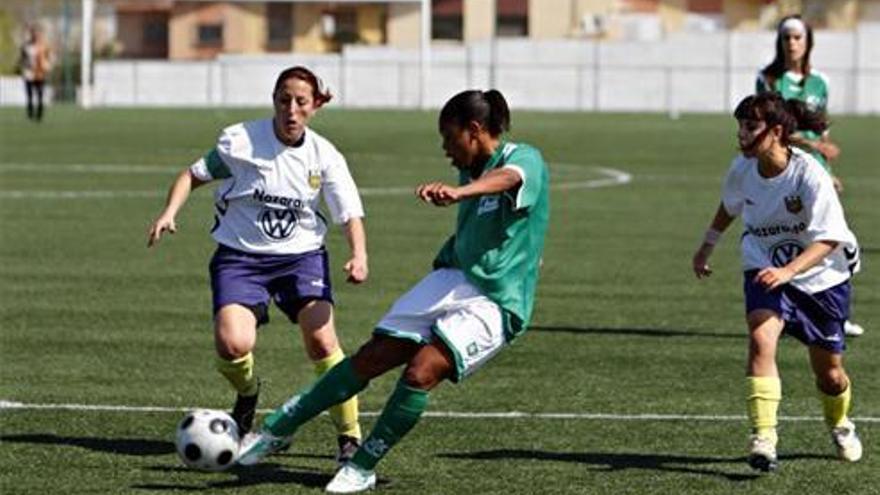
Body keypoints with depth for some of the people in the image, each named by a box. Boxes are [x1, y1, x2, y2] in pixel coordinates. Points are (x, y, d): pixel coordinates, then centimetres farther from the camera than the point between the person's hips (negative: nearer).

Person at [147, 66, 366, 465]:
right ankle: (247, 392, 17)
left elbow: (350, 214, -3)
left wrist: (359, 256, -21)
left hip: (301, 255, 1)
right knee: (233, 345, -21)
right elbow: (194, 175, 2)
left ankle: (350, 436, -4)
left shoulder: (325, 156, -4)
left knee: (322, 342, -19)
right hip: (240, 256, -1)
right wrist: (169, 213, -14)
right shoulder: (240, 141, -10)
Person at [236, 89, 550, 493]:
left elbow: (508, 178, -39)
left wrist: (457, 193, -59)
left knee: (421, 372, -24)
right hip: (453, 280, 7)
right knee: (372, 357, -7)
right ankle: (276, 430, 2)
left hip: (495, 303, -7)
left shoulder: (525, 159, -12)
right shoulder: (470, 169, 12)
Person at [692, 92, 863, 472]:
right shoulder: (743, 168, -11)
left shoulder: (809, 175, -26)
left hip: (821, 276, -2)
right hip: (764, 270, 2)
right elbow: (729, 206, 14)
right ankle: (763, 437, -31)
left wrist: (788, 271, -42)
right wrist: (707, 247, 19)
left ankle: (840, 425, 44)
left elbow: (828, 239, -29)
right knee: (761, 338, -27)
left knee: (829, 372, 11)